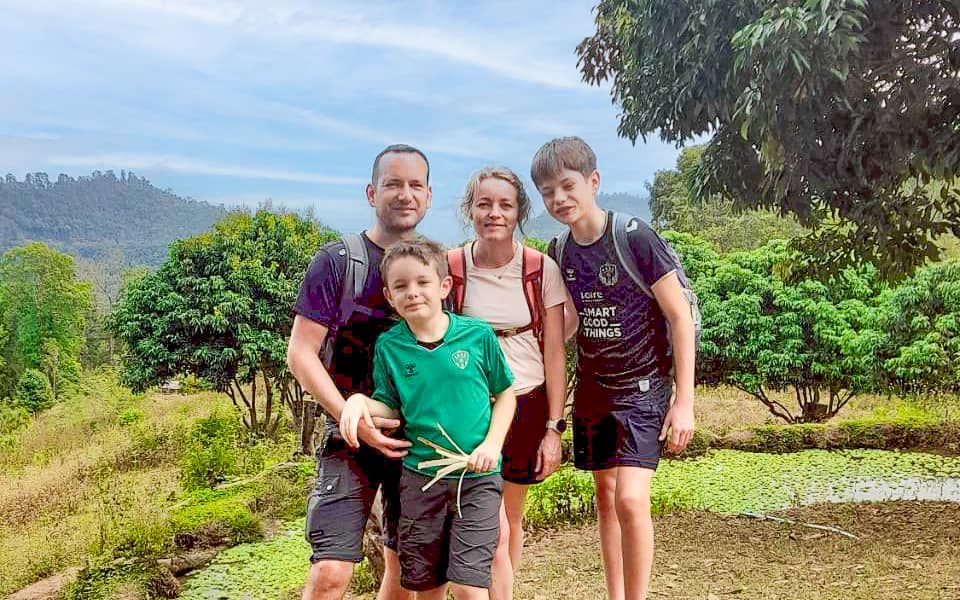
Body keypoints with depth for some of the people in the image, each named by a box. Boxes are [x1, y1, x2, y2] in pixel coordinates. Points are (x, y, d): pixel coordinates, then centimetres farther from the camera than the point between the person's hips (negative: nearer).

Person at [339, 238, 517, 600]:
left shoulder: (478, 335, -5)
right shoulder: (389, 347, -1)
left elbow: (505, 393, 5)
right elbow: (390, 408, 6)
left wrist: (493, 444, -7)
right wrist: (360, 402, -14)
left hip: (477, 477, -2)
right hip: (420, 476, 2)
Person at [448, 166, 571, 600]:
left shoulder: (542, 269, -6)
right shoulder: (450, 268, -7)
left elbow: (554, 354, -2)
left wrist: (553, 429, -3)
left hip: (528, 405, 2)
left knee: (512, 520, 15)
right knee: (493, 531, -9)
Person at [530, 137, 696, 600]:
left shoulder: (635, 238, -17)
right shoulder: (559, 252, 0)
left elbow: (680, 316, -13)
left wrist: (684, 401, -15)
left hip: (643, 384, -6)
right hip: (592, 386, 6)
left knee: (630, 498, -17)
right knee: (604, 493, 12)